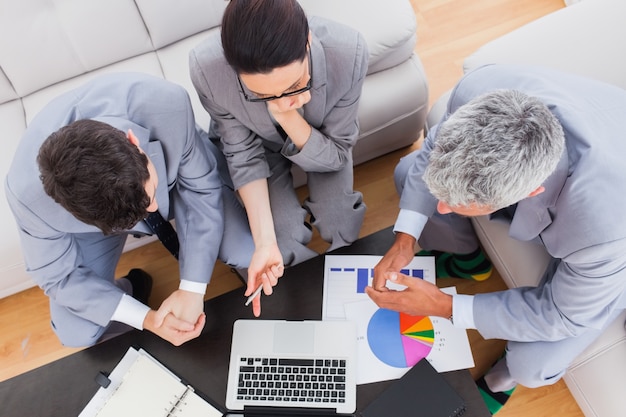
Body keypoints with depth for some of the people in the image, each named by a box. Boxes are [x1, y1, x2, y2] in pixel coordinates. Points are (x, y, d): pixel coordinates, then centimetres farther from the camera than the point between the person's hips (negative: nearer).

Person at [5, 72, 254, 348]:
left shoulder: (166, 105, -41)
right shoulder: (28, 192, -38)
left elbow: (202, 186, -24)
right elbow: (59, 276, -19)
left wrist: (192, 288, -28)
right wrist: (146, 318, -26)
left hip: (172, 171, 1)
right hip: (92, 215, 0)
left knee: (250, 252, -14)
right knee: (77, 333, -10)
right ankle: (132, 290, 21)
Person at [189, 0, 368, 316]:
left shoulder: (348, 53, -38)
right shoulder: (207, 68, -37)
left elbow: (335, 155, -24)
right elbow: (244, 156, -23)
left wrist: (289, 117, -43)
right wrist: (265, 242, -32)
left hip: (321, 139, 1)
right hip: (259, 144, 0)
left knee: (341, 231, -10)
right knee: (284, 247, -13)